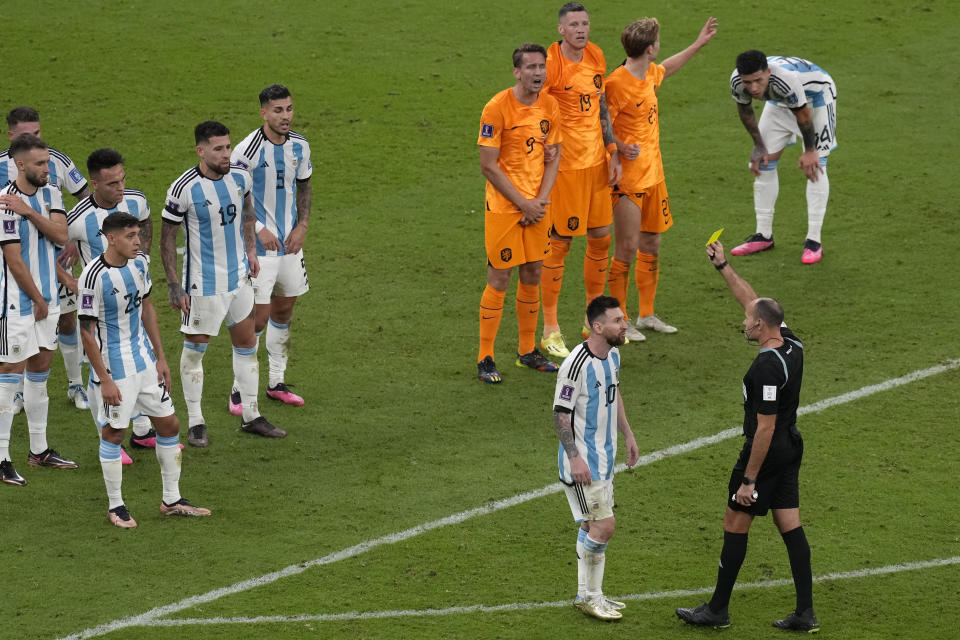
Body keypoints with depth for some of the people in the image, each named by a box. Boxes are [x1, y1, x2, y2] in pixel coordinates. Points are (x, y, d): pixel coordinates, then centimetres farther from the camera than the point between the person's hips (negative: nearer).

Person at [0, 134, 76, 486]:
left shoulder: (50, 193, 6)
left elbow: (60, 235, -7)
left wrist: (29, 211, -19)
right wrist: (38, 299, -11)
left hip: (46, 297, 8)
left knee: (40, 371, 14)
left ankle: (39, 450, 24)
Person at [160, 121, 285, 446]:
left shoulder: (239, 176, -4)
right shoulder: (184, 189, -20)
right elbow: (167, 236, -12)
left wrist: (250, 250, 13)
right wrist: (174, 285, -12)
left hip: (239, 276, 6)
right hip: (203, 282, -6)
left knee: (246, 342, 12)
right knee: (195, 347, 4)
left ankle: (250, 416, 24)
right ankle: (195, 422, 14)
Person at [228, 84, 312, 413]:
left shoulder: (299, 146, 1)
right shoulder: (247, 150, -18)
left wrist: (302, 227, 2)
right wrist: (259, 229, -19)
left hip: (290, 242, 6)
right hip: (259, 247, -6)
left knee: (283, 311, 15)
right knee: (257, 318, -7)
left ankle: (276, 382, 29)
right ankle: (239, 390, 5)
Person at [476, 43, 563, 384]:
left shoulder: (549, 106, 2)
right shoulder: (497, 107, -16)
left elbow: (553, 155, 9)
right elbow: (488, 166, -15)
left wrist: (541, 200, -5)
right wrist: (523, 203, -13)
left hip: (537, 205, 6)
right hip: (503, 206, -6)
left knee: (532, 276, 12)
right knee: (499, 280, -2)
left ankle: (528, 351, 26)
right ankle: (485, 359, 6)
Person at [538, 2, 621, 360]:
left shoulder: (596, 57, 6)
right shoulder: (551, 64, -16)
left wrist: (613, 152, 12)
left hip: (596, 161, 7)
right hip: (564, 165, -7)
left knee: (601, 238, 12)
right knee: (559, 243, -1)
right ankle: (550, 330, 8)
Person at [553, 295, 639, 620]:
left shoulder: (613, 354, 5)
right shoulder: (576, 364, -23)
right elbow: (560, 413, -19)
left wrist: (628, 435, 22)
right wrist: (575, 457, -22)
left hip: (604, 457, 9)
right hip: (583, 460, -9)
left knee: (591, 525, 15)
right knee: (604, 525, -9)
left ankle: (586, 594, 24)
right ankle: (591, 597, 5)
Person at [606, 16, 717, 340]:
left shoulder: (650, 73, 7)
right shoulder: (617, 83, -20)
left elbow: (665, 69, 32)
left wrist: (699, 43, 36)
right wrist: (621, 148, -30)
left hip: (653, 174, 9)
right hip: (628, 178, -9)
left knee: (651, 245, 13)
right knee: (627, 247, -5)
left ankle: (646, 315, 24)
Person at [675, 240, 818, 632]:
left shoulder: (767, 368, -25)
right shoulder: (791, 344, 0)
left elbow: (765, 428, -24)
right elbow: (750, 299, 14)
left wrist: (748, 480, -20)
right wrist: (723, 267, 15)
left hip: (767, 451, -9)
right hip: (791, 446, 9)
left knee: (735, 525, 3)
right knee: (790, 527, 9)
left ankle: (717, 610, 12)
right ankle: (805, 614, 8)